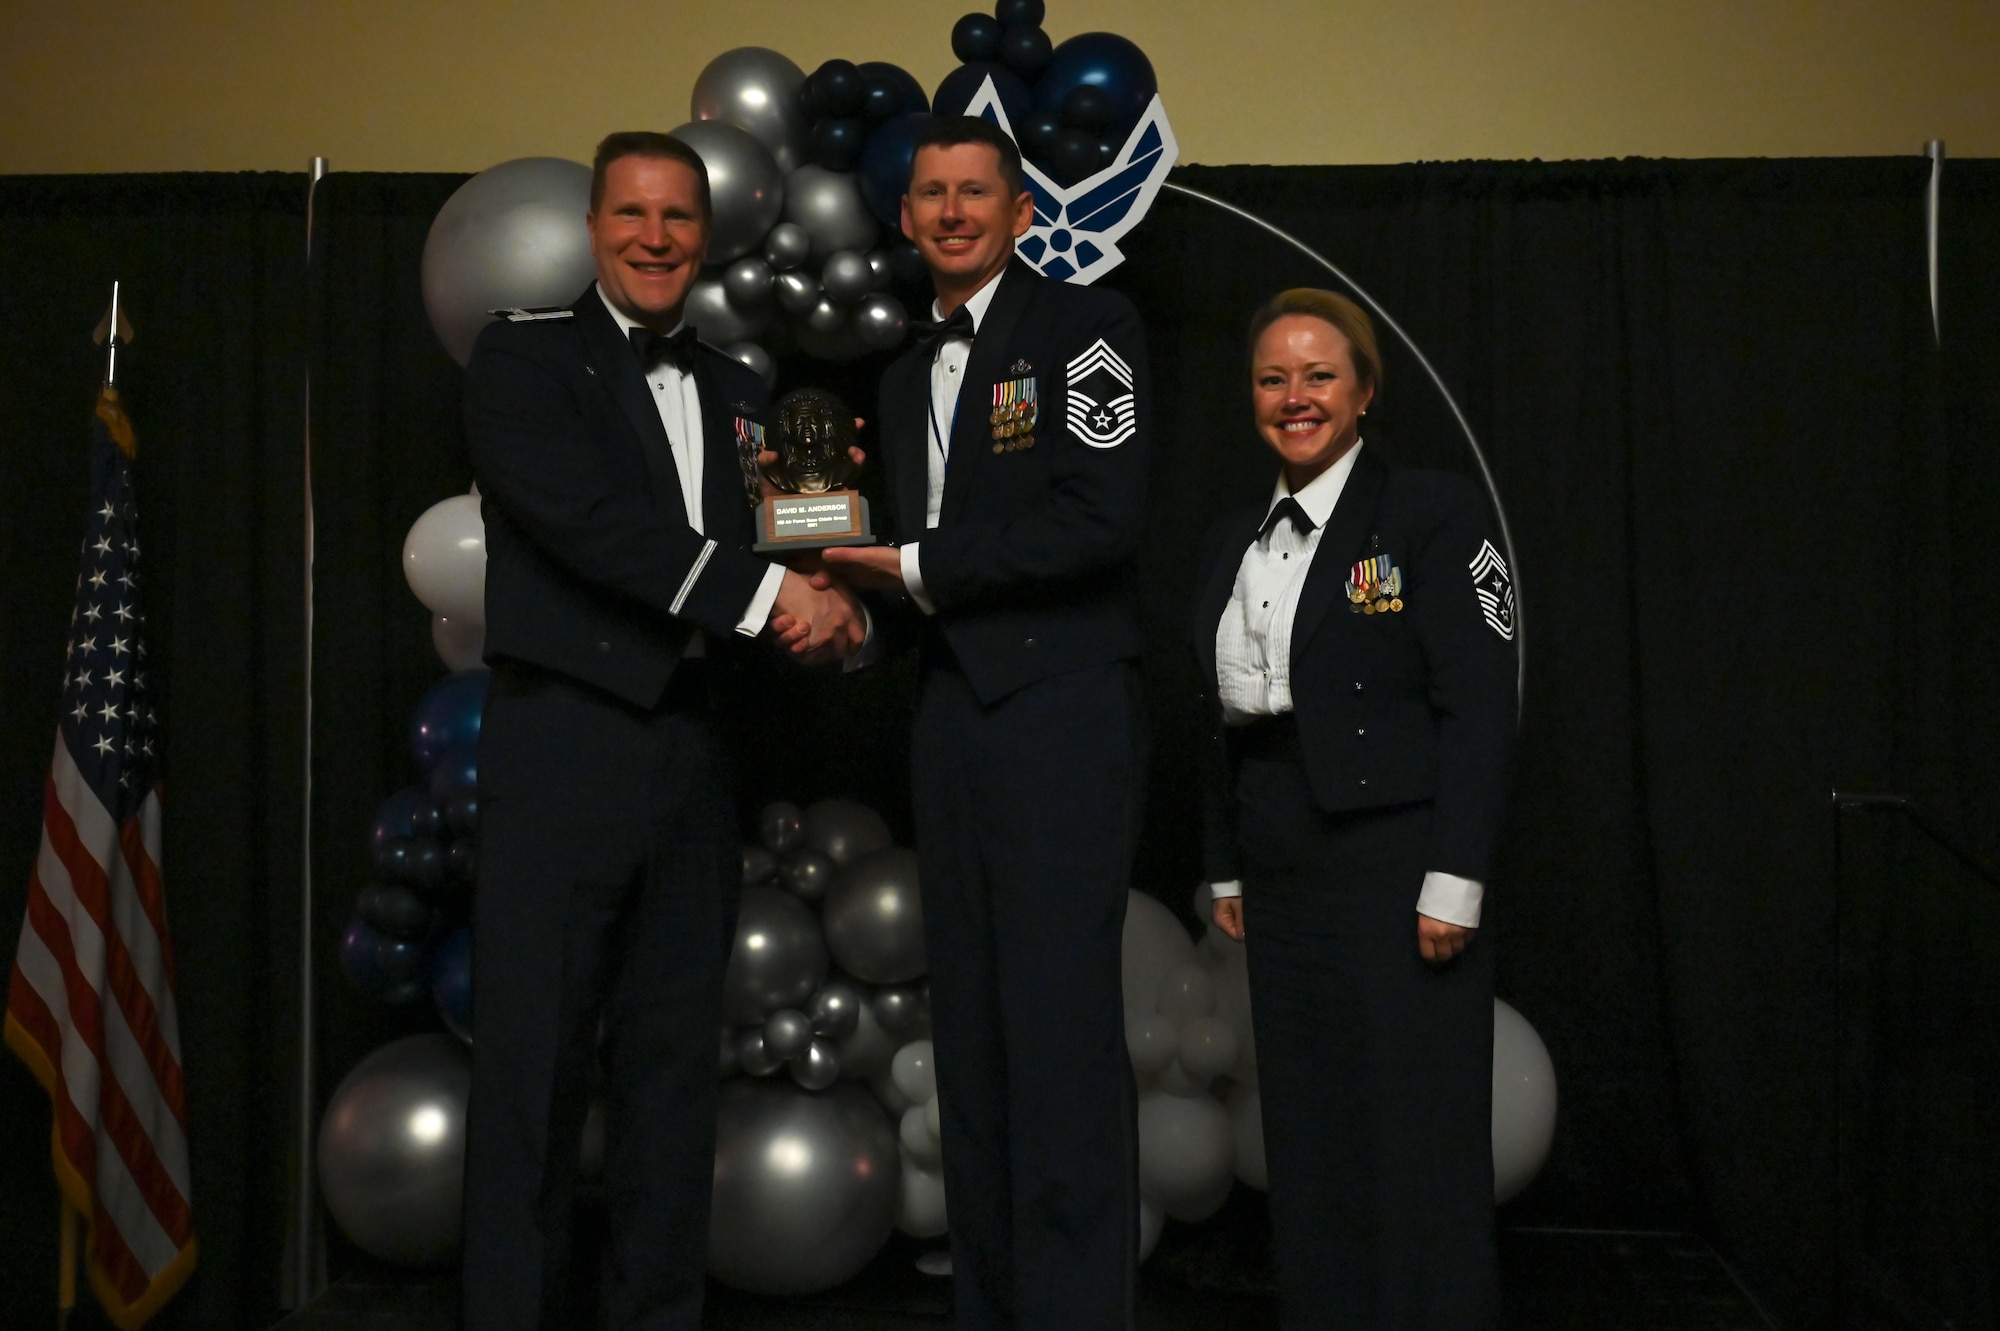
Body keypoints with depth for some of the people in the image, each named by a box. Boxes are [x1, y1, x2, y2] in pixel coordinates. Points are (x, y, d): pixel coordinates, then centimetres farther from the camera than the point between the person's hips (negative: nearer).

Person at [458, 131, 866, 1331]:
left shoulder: (736, 391, 18)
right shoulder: (525, 356, 1)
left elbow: (760, 550, 16)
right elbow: (585, 517, -14)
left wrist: (826, 611, -7)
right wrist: (763, 593, -18)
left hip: (692, 750, 6)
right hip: (564, 739, -5)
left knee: (676, 1062, 10)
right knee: (536, 1063, -2)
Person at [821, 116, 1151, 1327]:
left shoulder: (1087, 326, -1)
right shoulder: (907, 377, 22)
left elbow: (1104, 516, -14)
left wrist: (922, 569, -9)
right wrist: (855, 580, 2)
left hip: (1062, 704, -7)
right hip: (952, 713, 7)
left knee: (1061, 1018, -10)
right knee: (971, 1022, 8)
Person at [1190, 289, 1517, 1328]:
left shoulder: (1432, 513, -5)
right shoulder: (1232, 541, 14)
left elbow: (1478, 707, -11)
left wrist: (1453, 883, -17)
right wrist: (1227, 870, 14)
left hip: (1392, 868, -6)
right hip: (1281, 881, 6)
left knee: (1417, 1137, 0)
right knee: (1306, 1139, 12)